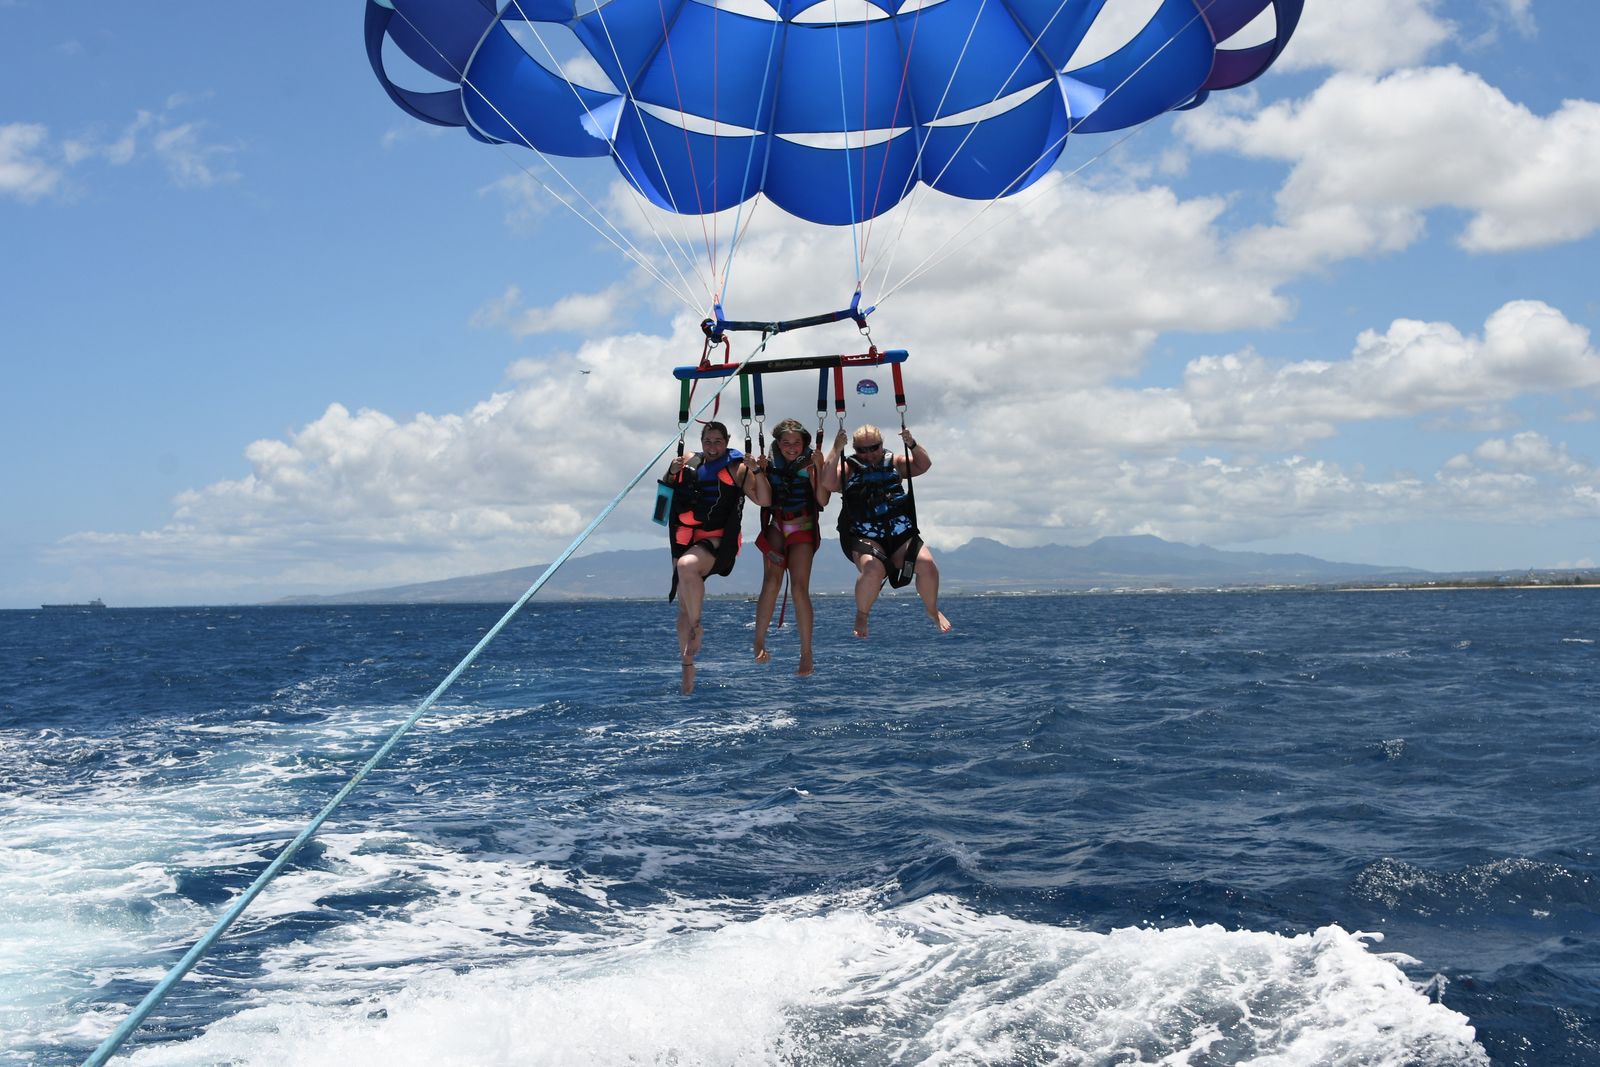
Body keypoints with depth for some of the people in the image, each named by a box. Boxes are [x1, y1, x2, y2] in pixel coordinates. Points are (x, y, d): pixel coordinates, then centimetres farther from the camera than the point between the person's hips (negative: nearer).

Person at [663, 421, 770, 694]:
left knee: (686, 566, -36)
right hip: (685, 540, 5)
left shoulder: (736, 468, 0)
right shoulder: (688, 462, 13)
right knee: (684, 606, 2)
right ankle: (687, 664, 10)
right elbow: (665, 491, 20)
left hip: (716, 540, -5)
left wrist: (758, 471, -20)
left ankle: (696, 628, -22)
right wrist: (672, 472, 1)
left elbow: (764, 500, -7)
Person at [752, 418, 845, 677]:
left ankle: (806, 655, -9)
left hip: (803, 528, -2)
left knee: (799, 587, -12)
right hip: (776, 526, 2)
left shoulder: (809, 464, -3)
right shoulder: (770, 464, 4)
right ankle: (759, 642, -9)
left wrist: (819, 470, -20)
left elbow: (822, 501, -11)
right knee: (771, 581, -15)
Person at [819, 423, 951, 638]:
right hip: (864, 537, -2)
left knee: (926, 564, -23)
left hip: (901, 534, 3)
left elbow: (924, 465, 9)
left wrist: (911, 444, -5)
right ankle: (861, 616, -8)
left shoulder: (894, 463, 20)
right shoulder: (848, 468, 11)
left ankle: (933, 611, 5)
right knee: (873, 568, -34)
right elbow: (828, 483, -7)